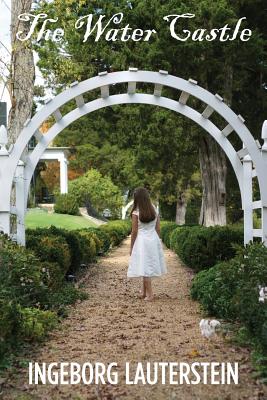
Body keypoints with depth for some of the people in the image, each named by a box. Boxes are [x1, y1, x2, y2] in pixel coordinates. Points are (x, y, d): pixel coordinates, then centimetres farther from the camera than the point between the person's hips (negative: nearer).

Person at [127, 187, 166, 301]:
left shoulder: (136, 213, -12)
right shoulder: (155, 210, 3)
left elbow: (134, 232, -9)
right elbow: (158, 228, 7)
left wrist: (131, 247, 0)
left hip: (142, 241, -5)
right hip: (154, 240, 5)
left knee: (145, 267, -1)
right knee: (149, 266, 15)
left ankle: (149, 294, -1)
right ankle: (144, 291, 24)